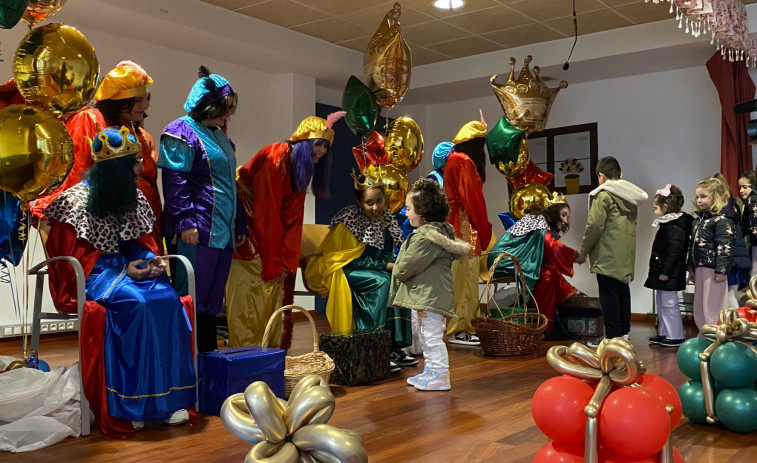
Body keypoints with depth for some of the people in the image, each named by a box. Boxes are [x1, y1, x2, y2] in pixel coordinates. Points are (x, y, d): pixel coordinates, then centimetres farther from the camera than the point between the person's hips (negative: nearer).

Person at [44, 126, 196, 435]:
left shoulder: (131, 197, 11)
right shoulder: (77, 200, -8)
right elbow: (74, 256, -8)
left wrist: (151, 259, -7)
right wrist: (124, 271, -18)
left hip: (127, 267, 6)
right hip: (90, 275, -5)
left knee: (168, 299, -26)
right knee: (135, 302, -35)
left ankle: (171, 396, -23)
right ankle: (131, 403, -27)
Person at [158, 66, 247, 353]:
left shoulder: (220, 137, 21)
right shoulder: (182, 132, -5)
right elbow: (175, 181, -14)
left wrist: (239, 224, 22)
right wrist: (185, 222, -22)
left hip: (222, 232, 9)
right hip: (196, 232, -8)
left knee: (212, 297, 11)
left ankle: (209, 352, 18)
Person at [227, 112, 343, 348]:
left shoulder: (302, 169, 7)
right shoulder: (277, 157, -18)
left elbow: (293, 218, 4)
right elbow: (266, 212, -20)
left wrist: (287, 260, -3)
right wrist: (272, 260, -17)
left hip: (273, 239, 8)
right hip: (248, 234, -8)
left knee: (274, 299, 7)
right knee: (249, 300, -9)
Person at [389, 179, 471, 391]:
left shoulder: (425, 236, -20)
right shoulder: (443, 231, 13)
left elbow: (407, 266, -21)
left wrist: (397, 271, 3)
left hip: (430, 294, -12)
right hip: (425, 293, 12)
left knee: (432, 336, -5)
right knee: (425, 335, 19)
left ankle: (440, 377, 1)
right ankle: (430, 372, 29)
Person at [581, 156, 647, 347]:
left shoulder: (603, 194, -11)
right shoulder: (630, 197, 13)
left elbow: (594, 225, -16)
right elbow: (631, 224, 14)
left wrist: (584, 249, -4)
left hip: (607, 256, -8)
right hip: (626, 255, 8)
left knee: (608, 294, -4)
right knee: (623, 292, 16)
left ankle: (612, 336, -2)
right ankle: (624, 332, 23)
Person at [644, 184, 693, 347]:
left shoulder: (675, 226, -17)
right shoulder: (667, 224, 15)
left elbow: (674, 251, -23)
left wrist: (665, 272, -24)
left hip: (670, 274, -11)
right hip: (663, 272, 11)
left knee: (669, 303, -4)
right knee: (660, 303, 16)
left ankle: (676, 337, 4)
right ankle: (663, 334, 25)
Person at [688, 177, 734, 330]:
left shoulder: (721, 220, -12)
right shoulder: (698, 219, 15)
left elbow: (724, 247, -17)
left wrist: (721, 270, -21)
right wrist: (691, 269, 20)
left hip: (713, 270, -9)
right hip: (700, 268, 9)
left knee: (713, 306, -3)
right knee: (699, 306, 14)